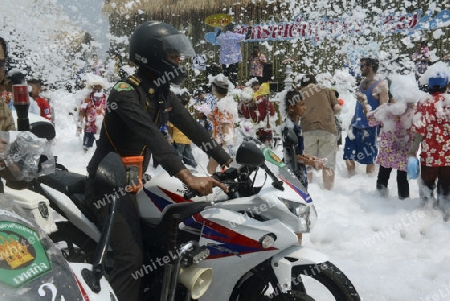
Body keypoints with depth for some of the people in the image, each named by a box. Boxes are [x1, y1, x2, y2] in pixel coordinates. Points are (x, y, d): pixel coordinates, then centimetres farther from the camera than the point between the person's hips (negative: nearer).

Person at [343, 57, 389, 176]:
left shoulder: (381, 85, -9)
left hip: (370, 127, -7)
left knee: (369, 160, 3)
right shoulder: (362, 82, 13)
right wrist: (352, 121, 15)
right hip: (356, 126, 7)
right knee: (348, 157, 7)